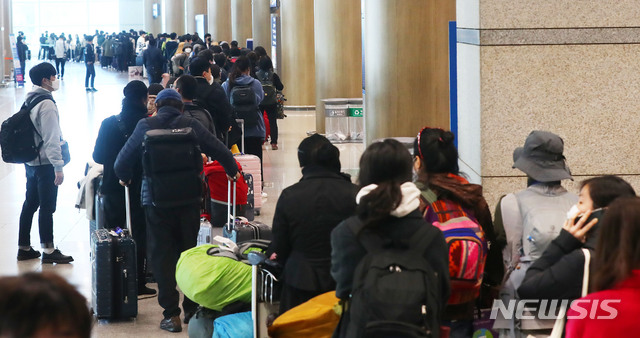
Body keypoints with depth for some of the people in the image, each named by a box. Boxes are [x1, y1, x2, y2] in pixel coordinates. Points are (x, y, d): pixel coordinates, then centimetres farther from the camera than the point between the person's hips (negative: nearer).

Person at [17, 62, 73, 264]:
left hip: (30, 162, 9)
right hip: (45, 163, -9)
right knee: (47, 207, -1)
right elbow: (51, 139, -21)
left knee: (30, 204, 15)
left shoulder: (29, 100, 10)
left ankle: (24, 248, 22)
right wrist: (58, 167, -19)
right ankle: (48, 251, 6)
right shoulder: (46, 104, -18)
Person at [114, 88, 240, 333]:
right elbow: (219, 150, 2)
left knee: (162, 255, 6)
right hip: (188, 200, 2)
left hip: (156, 200, -2)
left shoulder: (145, 126, -3)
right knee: (188, 252, 16)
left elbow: (123, 162, -1)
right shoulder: (191, 125, -1)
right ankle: (191, 309, 21)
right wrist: (232, 171, 22)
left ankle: (171, 314, 4)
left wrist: (125, 178, 22)